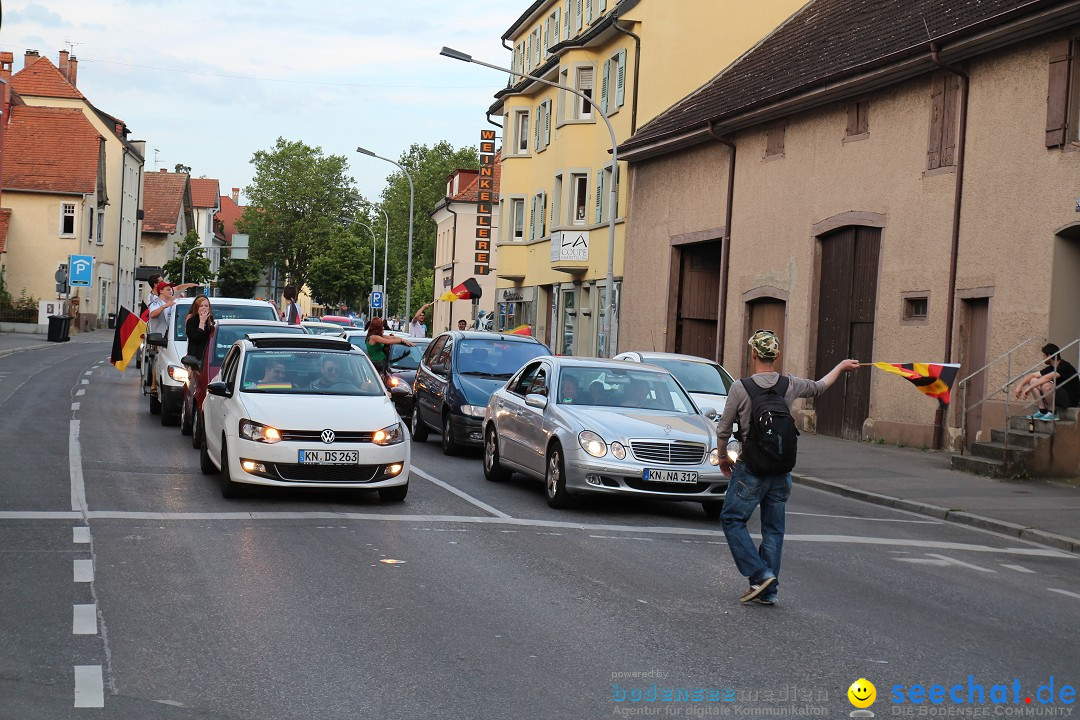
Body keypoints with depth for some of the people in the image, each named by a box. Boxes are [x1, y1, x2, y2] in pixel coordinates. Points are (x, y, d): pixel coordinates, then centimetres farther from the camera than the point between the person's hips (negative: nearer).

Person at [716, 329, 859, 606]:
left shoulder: (740, 388, -10)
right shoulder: (790, 384, 1)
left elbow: (723, 430, -4)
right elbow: (819, 387, 22)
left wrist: (722, 457, 14)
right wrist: (841, 367, 40)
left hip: (751, 469, -5)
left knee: (732, 519, 7)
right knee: (773, 529, 11)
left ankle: (760, 574, -5)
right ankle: (768, 591, 13)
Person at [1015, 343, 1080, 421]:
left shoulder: (1065, 366, -20)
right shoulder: (1051, 368, 7)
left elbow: (1047, 378, -31)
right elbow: (1033, 375, 13)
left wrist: (1030, 388, -30)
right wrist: (1020, 385, 0)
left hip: (1071, 400, -9)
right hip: (1059, 397, 9)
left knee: (1046, 385, -34)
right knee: (1033, 381, 3)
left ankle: (1053, 413, -16)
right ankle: (1042, 411, 0)